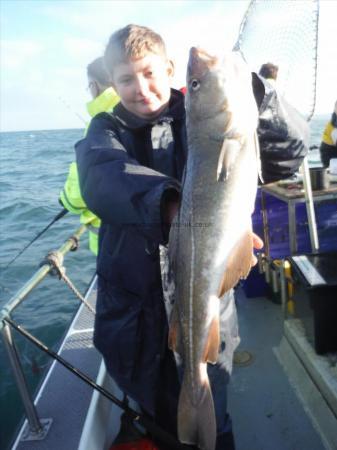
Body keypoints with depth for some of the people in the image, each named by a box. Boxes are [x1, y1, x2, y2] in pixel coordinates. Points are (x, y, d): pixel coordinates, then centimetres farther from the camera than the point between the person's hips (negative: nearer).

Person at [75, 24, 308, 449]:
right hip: (131, 307, 2)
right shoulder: (107, 130, 0)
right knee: (155, 416, 23)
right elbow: (103, 177, -24)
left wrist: (251, 92, -29)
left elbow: (291, 151, -12)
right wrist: (170, 203, -44)